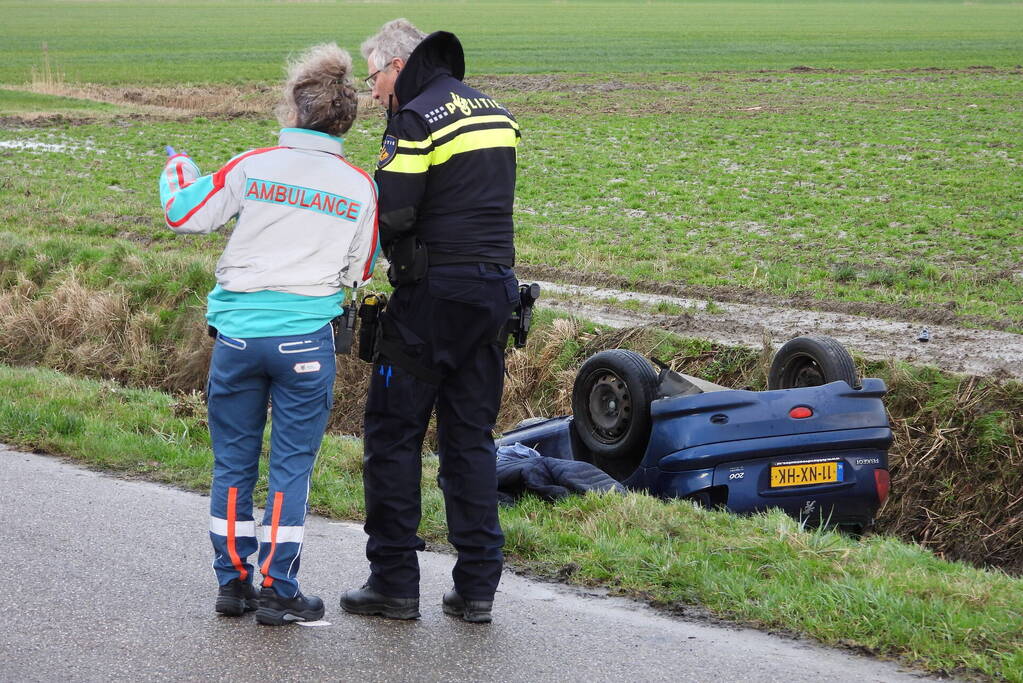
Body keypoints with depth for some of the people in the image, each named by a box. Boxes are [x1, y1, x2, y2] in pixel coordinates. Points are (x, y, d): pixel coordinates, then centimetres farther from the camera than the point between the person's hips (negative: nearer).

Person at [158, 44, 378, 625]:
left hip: (239, 332, 1)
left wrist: (179, 170, 25)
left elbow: (183, 213, 5)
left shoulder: (253, 167, -4)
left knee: (234, 462, 12)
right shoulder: (361, 187, -1)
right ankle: (278, 592, 6)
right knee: (292, 465, 6)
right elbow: (360, 272, 8)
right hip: (307, 340, -1)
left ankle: (233, 582, 18)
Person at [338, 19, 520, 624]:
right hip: (495, 289, 7)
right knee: (472, 437, 11)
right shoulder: (498, 114, 15)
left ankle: (394, 583, 4)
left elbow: (392, 215, -17)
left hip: (433, 293, -7)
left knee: (394, 434, 2)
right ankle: (478, 586, 9)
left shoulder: (417, 119, -10)